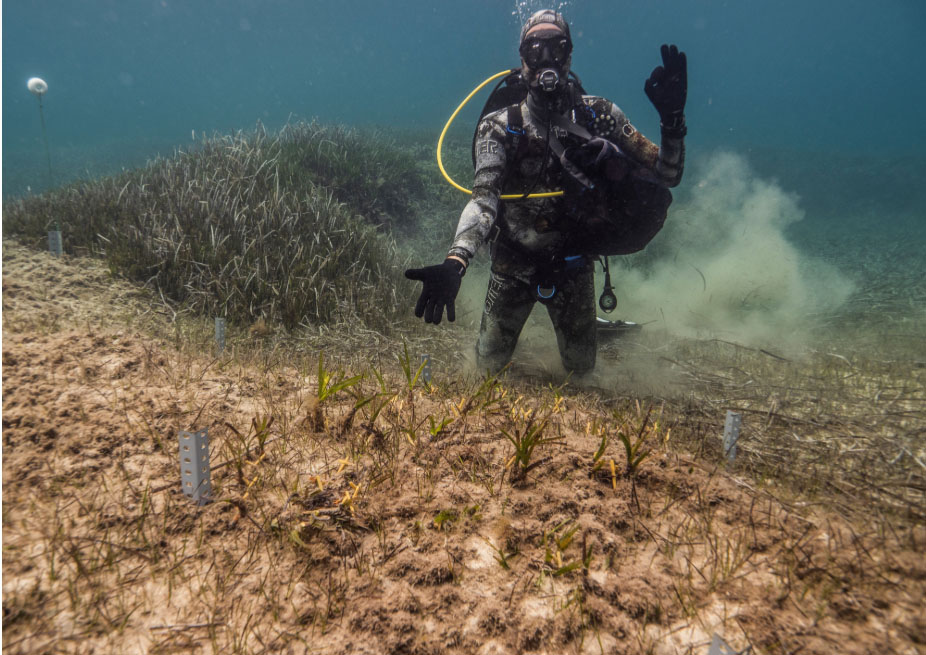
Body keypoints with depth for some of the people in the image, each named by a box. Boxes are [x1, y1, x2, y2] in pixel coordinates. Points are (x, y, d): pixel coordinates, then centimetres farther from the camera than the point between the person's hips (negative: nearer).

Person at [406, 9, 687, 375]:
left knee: (581, 370, 17)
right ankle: (504, 324, 50)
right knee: (489, 366, 14)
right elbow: (483, 198, -29)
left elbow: (665, 176, -10)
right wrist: (454, 263, -46)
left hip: (573, 265, 1)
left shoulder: (598, 115, -9)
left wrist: (672, 121, -30)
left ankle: (585, 324, 53)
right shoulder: (501, 126, -14)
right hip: (513, 265, -1)